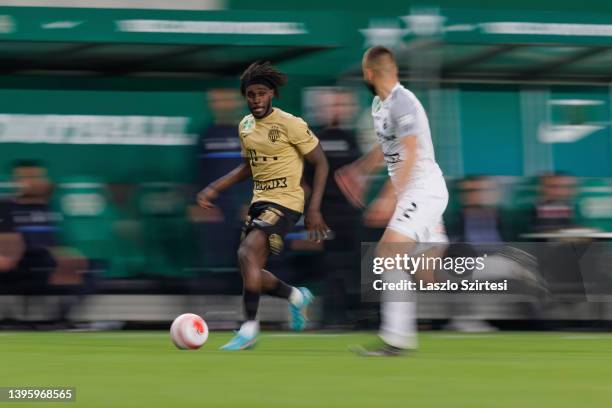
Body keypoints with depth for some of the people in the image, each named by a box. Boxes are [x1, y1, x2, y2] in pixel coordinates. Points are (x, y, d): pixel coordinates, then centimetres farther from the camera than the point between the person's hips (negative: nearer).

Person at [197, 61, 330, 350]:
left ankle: (249, 329, -19)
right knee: (252, 274, 5)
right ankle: (297, 297, 32)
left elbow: (321, 164, -9)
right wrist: (214, 189, 14)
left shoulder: (290, 124, -13)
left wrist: (314, 209, -15)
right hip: (259, 201, 8)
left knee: (247, 253, -26)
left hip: (285, 202, -8)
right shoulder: (245, 126, 9)